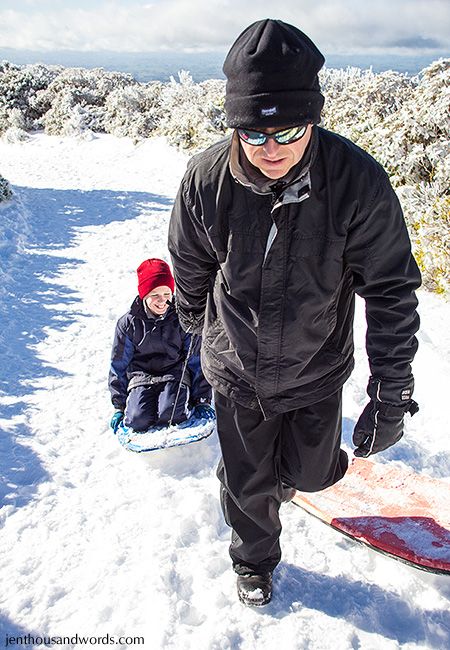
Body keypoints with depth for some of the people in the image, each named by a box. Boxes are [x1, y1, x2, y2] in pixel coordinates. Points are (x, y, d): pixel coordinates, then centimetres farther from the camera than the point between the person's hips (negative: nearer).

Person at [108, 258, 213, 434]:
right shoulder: (128, 323, -3)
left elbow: (197, 361, 3)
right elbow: (118, 365, 5)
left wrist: (203, 400, -1)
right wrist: (119, 406, 2)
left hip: (175, 374, -1)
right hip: (141, 375, 1)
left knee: (170, 415, -28)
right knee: (137, 421, -24)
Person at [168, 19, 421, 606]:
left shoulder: (357, 183, -24)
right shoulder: (206, 179, -19)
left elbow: (392, 290, -16)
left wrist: (391, 394, -16)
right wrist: (193, 321, 18)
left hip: (316, 370, 0)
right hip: (236, 368, 1)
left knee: (312, 474, 18)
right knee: (247, 483, 17)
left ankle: (287, 465, 57)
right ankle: (254, 560, 49)